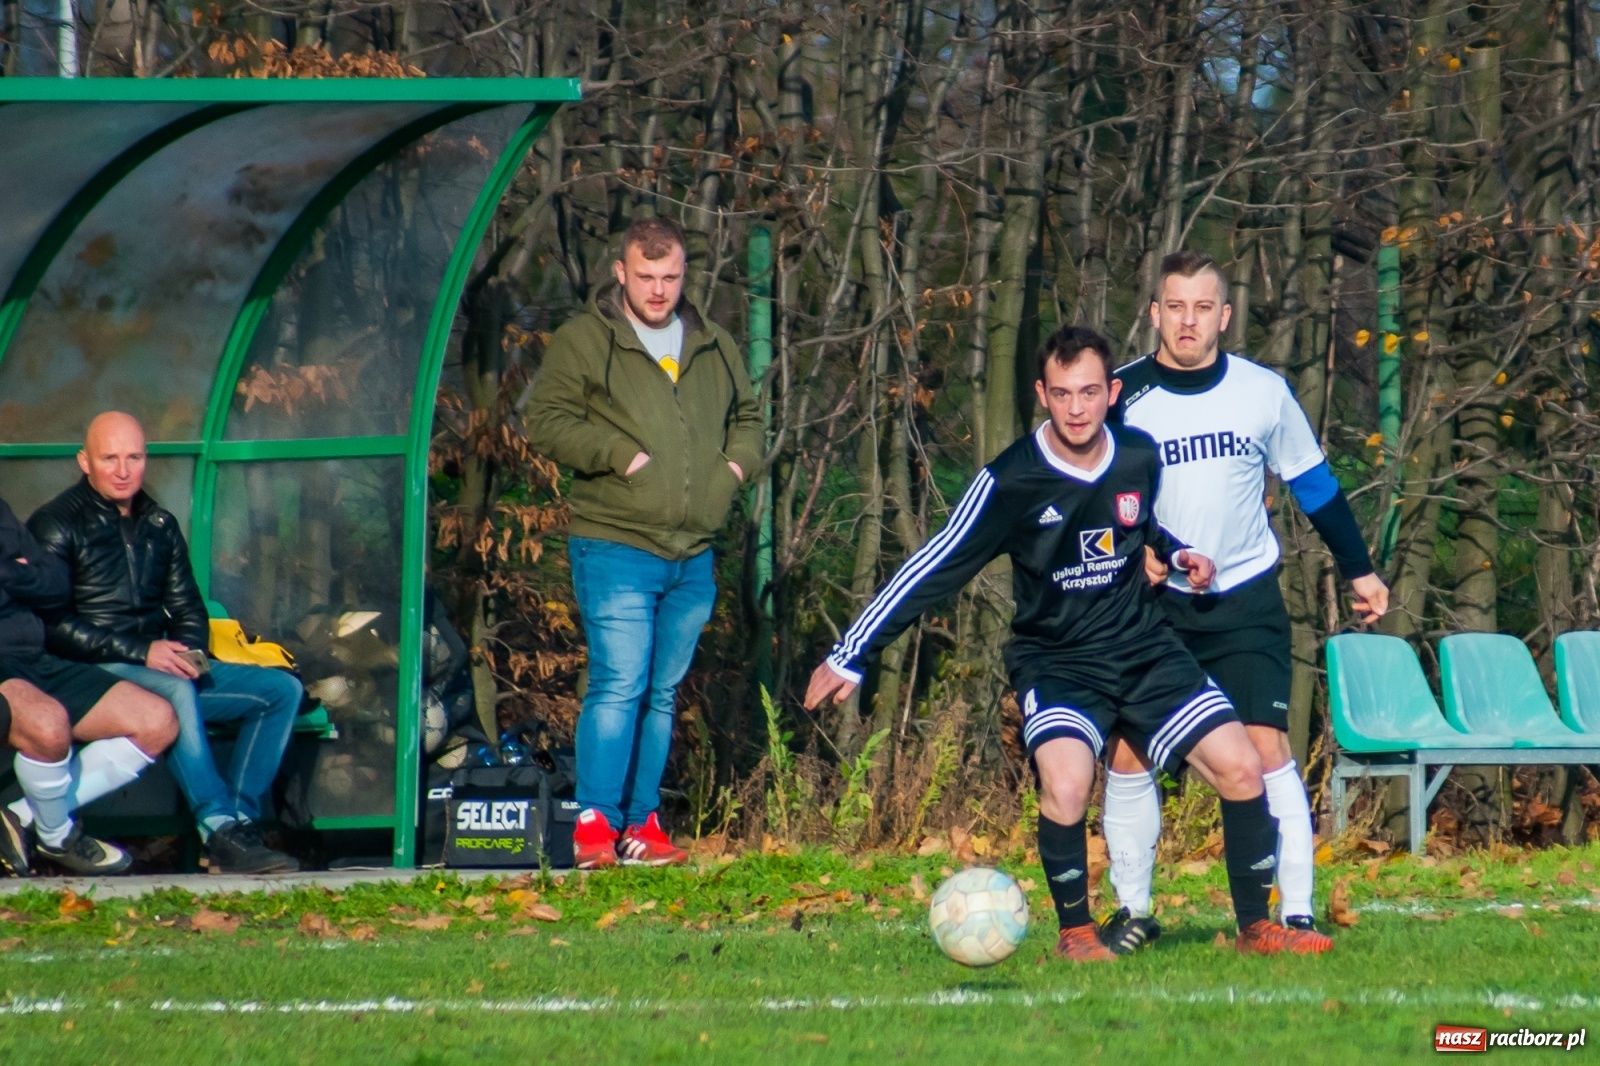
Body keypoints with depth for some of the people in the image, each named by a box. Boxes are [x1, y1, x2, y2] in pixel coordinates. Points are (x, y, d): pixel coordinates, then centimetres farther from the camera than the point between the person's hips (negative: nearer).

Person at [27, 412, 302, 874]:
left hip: (164, 667, 7)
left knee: (282, 689, -7)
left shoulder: (159, 526, 19)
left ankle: (240, 823, -19)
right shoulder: (58, 525, -2)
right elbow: (53, 627, -12)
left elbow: (188, 609, 22)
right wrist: (141, 653, -19)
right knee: (175, 692, -38)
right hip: (92, 673, -7)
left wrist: (188, 651, -3)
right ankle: (221, 832, -43)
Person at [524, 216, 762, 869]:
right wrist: (621, 454, -16)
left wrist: (737, 463, 7)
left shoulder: (714, 347, 15)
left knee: (664, 693, 10)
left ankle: (643, 824, 16)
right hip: (616, 549, -6)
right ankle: (594, 824, -13)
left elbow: (747, 418, 28)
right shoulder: (583, 342, -1)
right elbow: (546, 422, -7)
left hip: (693, 557, 6)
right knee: (619, 685, -14)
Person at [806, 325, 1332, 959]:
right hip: (1055, 661, -4)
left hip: (1143, 649, 4)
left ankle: (1256, 928, 10)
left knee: (1240, 767, -6)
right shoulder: (1010, 481, -17)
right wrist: (850, 657, -11)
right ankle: (1075, 932, -8)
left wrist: (1176, 553, 0)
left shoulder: (1140, 459, -3)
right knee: (1066, 782, -30)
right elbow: (934, 569, -11)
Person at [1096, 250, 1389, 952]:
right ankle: (1133, 912, 11)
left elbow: (1314, 485, 11)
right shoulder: (1122, 396, -5)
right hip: (1152, 604, 1)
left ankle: (1296, 913, -10)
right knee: (1128, 753, -3)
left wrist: (1359, 571, 15)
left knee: (1266, 746, -12)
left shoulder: (1264, 393, -2)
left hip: (1246, 601, -1)